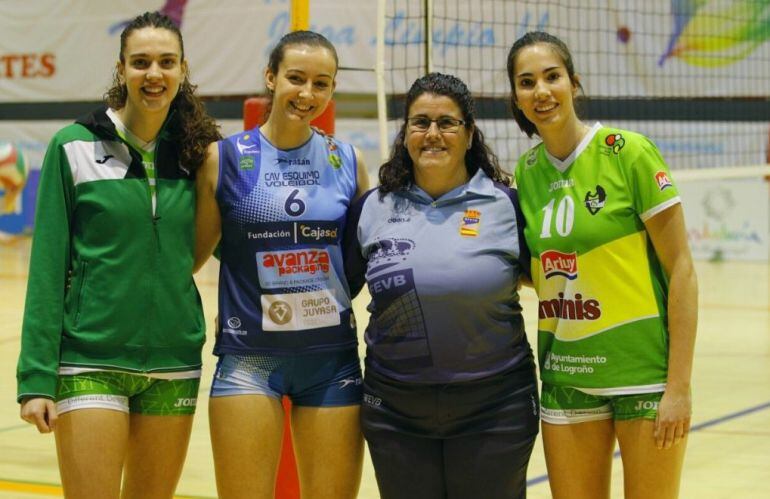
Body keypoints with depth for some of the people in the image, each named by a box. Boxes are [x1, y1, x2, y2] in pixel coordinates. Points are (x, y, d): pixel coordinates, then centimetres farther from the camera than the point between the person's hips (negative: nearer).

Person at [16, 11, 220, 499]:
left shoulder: (194, 152, 5)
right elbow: (47, 266, -5)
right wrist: (36, 376, -10)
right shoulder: (75, 147, -4)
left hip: (174, 362, 4)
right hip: (91, 361, -3)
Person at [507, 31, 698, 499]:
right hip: (565, 376, 5)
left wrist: (679, 386, -14)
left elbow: (681, 270, -10)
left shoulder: (629, 152, -10)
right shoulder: (526, 173, 5)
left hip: (642, 371, -5)